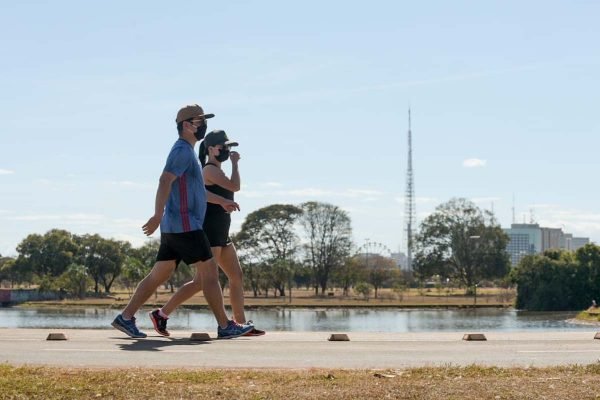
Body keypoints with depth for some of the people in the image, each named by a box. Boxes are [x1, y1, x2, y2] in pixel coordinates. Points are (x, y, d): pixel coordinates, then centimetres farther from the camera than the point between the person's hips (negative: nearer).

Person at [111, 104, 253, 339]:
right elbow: (165, 182, -24)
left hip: (173, 229, 10)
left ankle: (126, 318, 9)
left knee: (159, 275, 9)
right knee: (209, 272, -5)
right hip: (185, 226, -10)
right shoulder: (182, 150, -11)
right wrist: (158, 216, -34)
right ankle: (225, 327, -2)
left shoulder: (187, 152, 21)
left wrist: (221, 201, 40)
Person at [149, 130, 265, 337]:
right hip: (209, 233, -10)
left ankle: (241, 324, 10)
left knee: (237, 276, 8)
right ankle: (161, 314, -8)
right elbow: (235, 186, -21)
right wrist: (235, 163, -8)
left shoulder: (217, 172, 19)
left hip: (221, 234, 10)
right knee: (204, 281, -12)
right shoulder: (210, 170, -12)